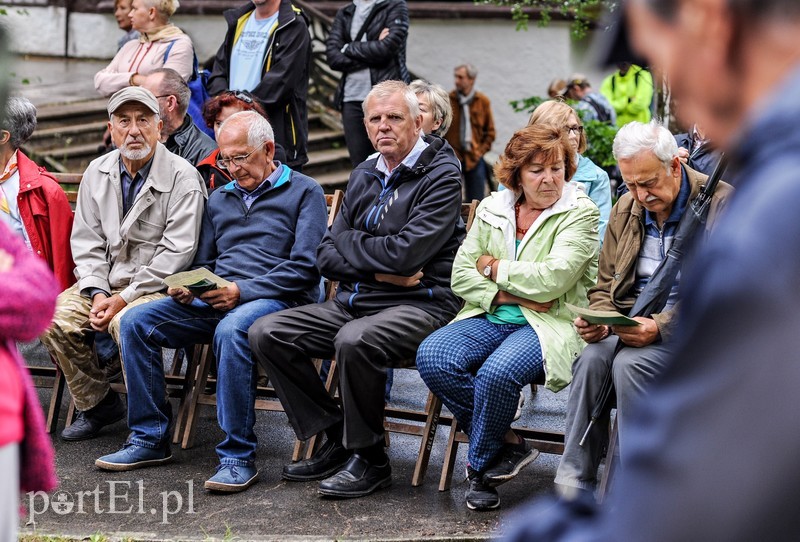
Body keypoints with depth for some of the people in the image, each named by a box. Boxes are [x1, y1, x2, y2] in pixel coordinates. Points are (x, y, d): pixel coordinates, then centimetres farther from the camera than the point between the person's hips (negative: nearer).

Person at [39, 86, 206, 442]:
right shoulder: (97, 172, 8)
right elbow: (86, 241, 8)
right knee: (55, 319, -16)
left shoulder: (182, 178, -10)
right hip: (105, 281, 6)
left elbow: (177, 253, -15)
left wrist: (123, 299, -18)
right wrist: (97, 294, -9)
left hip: (158, 286, -6)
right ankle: (97, 404, 4)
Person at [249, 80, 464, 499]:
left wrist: (350, 242, -2)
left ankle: (370, 459, -14)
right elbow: (326, 257, 9)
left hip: (419, 305, -8)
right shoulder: (363, 176, 15)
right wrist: (380, 270, -9)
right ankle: (336, 440, 1)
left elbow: (405, 252, -19)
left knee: (354, 340, -36)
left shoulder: (441, 174, -7)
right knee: (266, 332, -6)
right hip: (355, 302, 8)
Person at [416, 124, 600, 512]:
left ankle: (480, 466, -6)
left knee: (497, 372, -35)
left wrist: (494, 267, -3)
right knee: (432, 357, -24)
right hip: (491, 317, 5)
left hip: (549, 323, -5)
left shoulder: (580, 213, 0)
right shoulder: (491, 209, 14)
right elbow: (461, 275, 7)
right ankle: (509, 444, -8)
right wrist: (508, 295, -9)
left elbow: (553, 278, -14)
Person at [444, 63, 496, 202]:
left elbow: (490, 131, 8)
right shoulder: (448, 100, -4)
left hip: (474, 158, 1)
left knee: (476, 200, 7)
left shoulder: (483, 101, 1)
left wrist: (482, 150, -1)